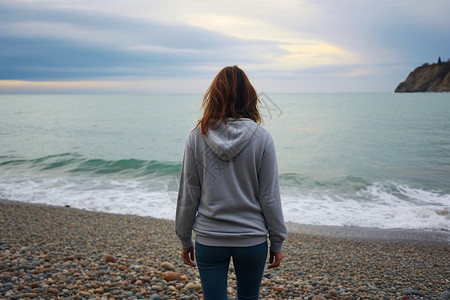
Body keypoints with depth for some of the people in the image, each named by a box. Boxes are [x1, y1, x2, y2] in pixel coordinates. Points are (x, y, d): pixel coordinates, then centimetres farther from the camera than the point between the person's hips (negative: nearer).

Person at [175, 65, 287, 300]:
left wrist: (185, 239, 9)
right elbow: (270, 197, -7)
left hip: (209, 239, 0)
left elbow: (188, 194, -3)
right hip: (252, 238, 0)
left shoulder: (197, 137, -7)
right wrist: (277, 242, 5)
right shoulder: (262, 138, -10)